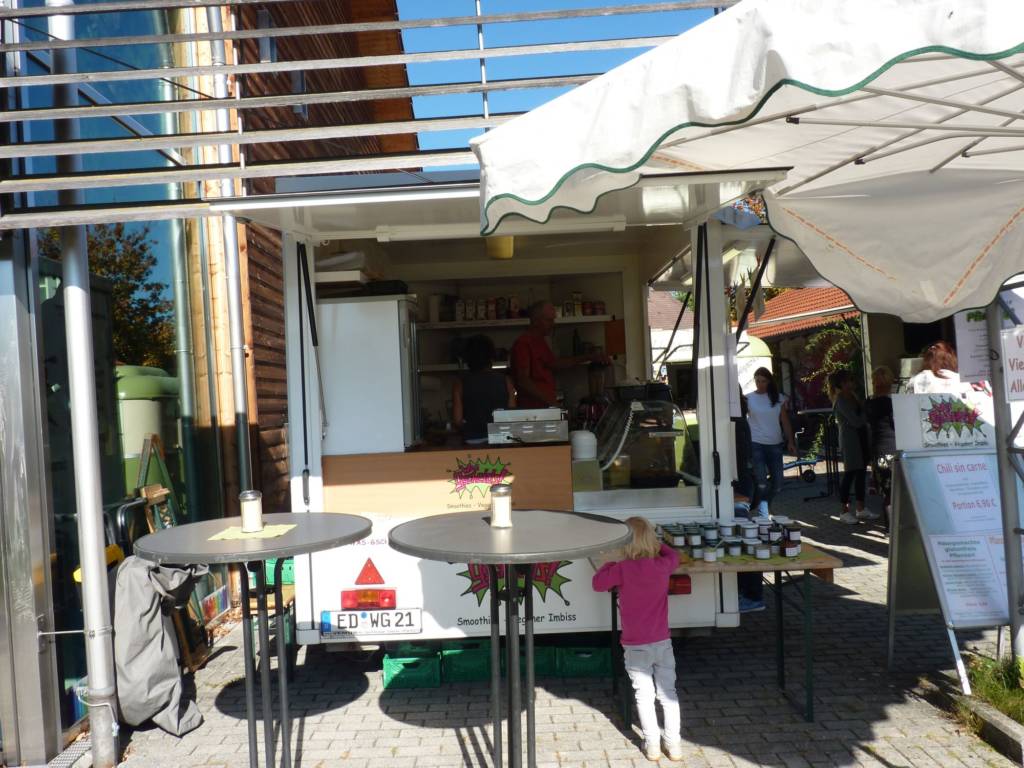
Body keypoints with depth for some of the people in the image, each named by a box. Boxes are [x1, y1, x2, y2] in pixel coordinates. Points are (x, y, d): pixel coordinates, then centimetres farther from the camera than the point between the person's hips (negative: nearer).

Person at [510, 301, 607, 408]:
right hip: (532, 408, -9)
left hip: (546, 407, 9)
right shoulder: (523, 343, -13)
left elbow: (554, 363, 16)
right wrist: (547, 399, -23)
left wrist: (588, 358, 9)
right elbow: (523, 380, -19)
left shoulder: (540, 341, 18)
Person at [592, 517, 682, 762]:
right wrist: (655, 544, 29)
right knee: (668, 692, 14)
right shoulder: (662, 566, -5)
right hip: (662, 643, 3)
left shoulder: (622, 569, -15)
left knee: (644, 694, 9)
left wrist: (609, 564, 8)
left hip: (635, 646, -2)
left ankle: (652, 744, 13)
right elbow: (673, 555, 17)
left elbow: (598, 583, -4)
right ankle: (673, 743, 18)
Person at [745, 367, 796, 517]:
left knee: (777, 483, 6)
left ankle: (763, 503, 33)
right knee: (762, 483, -9)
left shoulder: (778, 398, 7)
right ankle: (763, 517, -1)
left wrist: (790, 441, 3)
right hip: (756, 444, -3)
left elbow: (785, 422, 9)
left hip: (775, 444, 3)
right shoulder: (749, 398, 1)